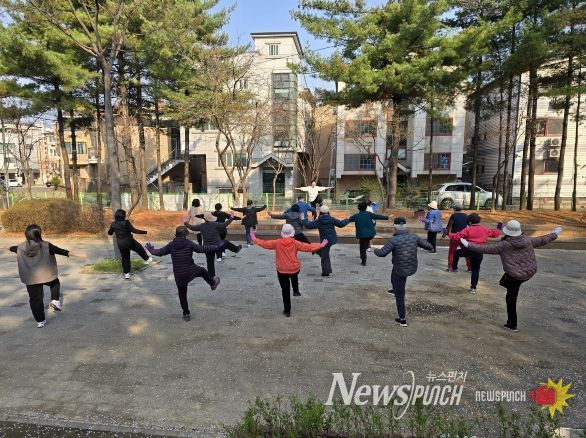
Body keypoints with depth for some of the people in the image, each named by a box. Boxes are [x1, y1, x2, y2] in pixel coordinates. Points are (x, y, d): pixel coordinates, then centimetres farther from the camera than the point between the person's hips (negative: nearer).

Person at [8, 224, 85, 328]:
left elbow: (13, 248, 26)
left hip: (31, 279, 3)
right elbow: (62, 251, -15)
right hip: (47, 275, -2)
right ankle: (55, 300, 14)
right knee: (55, 283, 30)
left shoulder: (21, 247, 3)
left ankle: (40, 321, 17)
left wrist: (9, 248, 50)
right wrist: (77, 255, -16)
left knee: (35, 300, 10)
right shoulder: (46, 245, -10)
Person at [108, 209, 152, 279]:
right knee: (140, 249, 22)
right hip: (130, 242, -4)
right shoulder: (126, 223, -15)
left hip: (121, 245, 4)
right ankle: (147, 259, 37)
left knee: (125, 258, 14)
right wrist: (143, 232, -15)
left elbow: (109, 233, 14)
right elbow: (134, 230, -20)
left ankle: (126, 273, 16)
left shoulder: (113, 224, 0)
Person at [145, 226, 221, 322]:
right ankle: (213, 283, 46)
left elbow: (159, 252, 5)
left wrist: (151, 250, 26)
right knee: (202, 271, 29)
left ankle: (186, 314, 20)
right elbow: (201, 248, -12)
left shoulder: (171, 244, 0)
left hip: (178, 275, 3)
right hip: (191, 271, -2)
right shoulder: (188, 243, -8)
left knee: (182, 294, 15)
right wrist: (215, 247, -4)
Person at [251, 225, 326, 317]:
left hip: (282, 271, -1)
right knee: (294, 276, 39)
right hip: (295, 270, 1)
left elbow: (264, 243, -2)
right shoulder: (295, 243, -10)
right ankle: (296, 291, 32)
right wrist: (320, 245, 3)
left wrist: (254, 239, 13)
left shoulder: (277, 243, -9)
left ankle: (287, 310, 15)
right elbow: (308, 247, -8)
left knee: (285, 291, 9)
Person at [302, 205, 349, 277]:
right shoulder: (332, 219, -3)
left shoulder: (318, 221, -10)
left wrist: (304, 220, 11)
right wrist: (347, 220, 20)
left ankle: (326, 272, 17)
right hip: (333, 239, 5)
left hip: (325, 241, -5)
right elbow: (341, 224, 1)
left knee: (325, 257, 7)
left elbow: (308, 225, -7)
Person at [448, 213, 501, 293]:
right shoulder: (485, 229, 8)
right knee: (475, 270, 12)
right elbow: (495, 233, 22)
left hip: (468, 250, -4)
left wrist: (449, 234, 3)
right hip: (479, 253, 4)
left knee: (456, 253, 27)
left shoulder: (468, 229, -5)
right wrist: (499, 228, 41)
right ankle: (473, 288, 14)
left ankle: (454, 268, 29)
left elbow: (457, 236, -9)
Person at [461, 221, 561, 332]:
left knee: (511, 300, 8)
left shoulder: (504, 245, -15)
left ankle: (512, 325, 18)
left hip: (514, 277, -5)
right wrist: (554, 234, 33)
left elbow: (486, 249, -15)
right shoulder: (528, 241, -2)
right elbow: (542, 240, 14)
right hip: (530, 273, 5)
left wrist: (468, 245, -9)